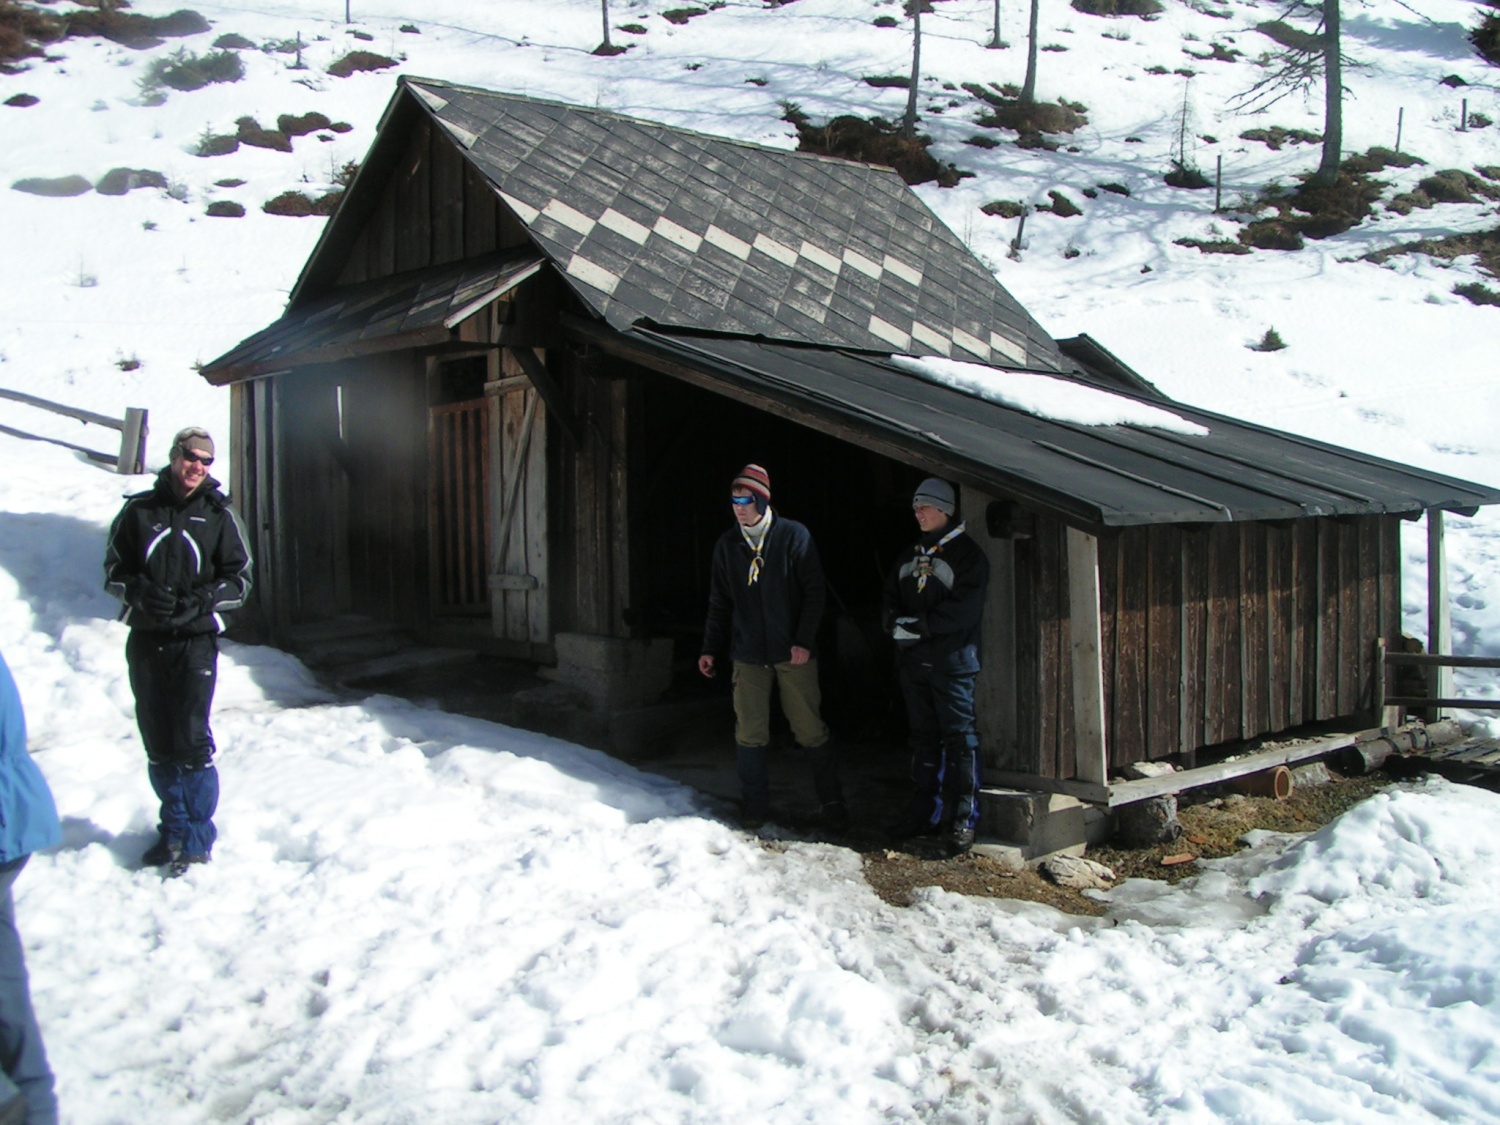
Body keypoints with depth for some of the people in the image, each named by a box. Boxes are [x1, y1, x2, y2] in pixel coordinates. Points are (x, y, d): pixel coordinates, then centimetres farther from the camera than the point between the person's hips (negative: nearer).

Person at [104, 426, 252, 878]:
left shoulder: (218, 515, 3)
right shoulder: (138, 510, 6)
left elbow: (239, 580, 4)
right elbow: (113, 569, 9)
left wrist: (202, 600, -15)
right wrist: (139, 591, -11)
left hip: (195, 641, -3)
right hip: (145, 641, 3)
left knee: (191, 741, -8)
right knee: (158, 743, 9)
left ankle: (196, 840, 3)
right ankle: (174, 828, 24)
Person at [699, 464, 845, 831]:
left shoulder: (794, 536, -4)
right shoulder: (727, 545, 8)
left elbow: (815, 592, -5)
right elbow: (720, 602, 15)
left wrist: (804, 641, -13)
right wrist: (711, 649, 11)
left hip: (793, 653, -3)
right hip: (748, 654, 3)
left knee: (810, 730, 0)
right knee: (750, 733, 3)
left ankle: (831, 802, 13)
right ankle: (755, 803, 17)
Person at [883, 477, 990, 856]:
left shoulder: (966, 553, -4)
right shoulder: (911, 556, 18)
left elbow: (964, 609, -15)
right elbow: (891, 599, 16)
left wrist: (918, 626, -15)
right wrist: (898, 626, -6)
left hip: (952, 661, -7)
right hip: (913, 660, 7)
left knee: (959, 739, -5)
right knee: (923, 738, 12)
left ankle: (963, 819, -2)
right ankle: (925, 812, 19)